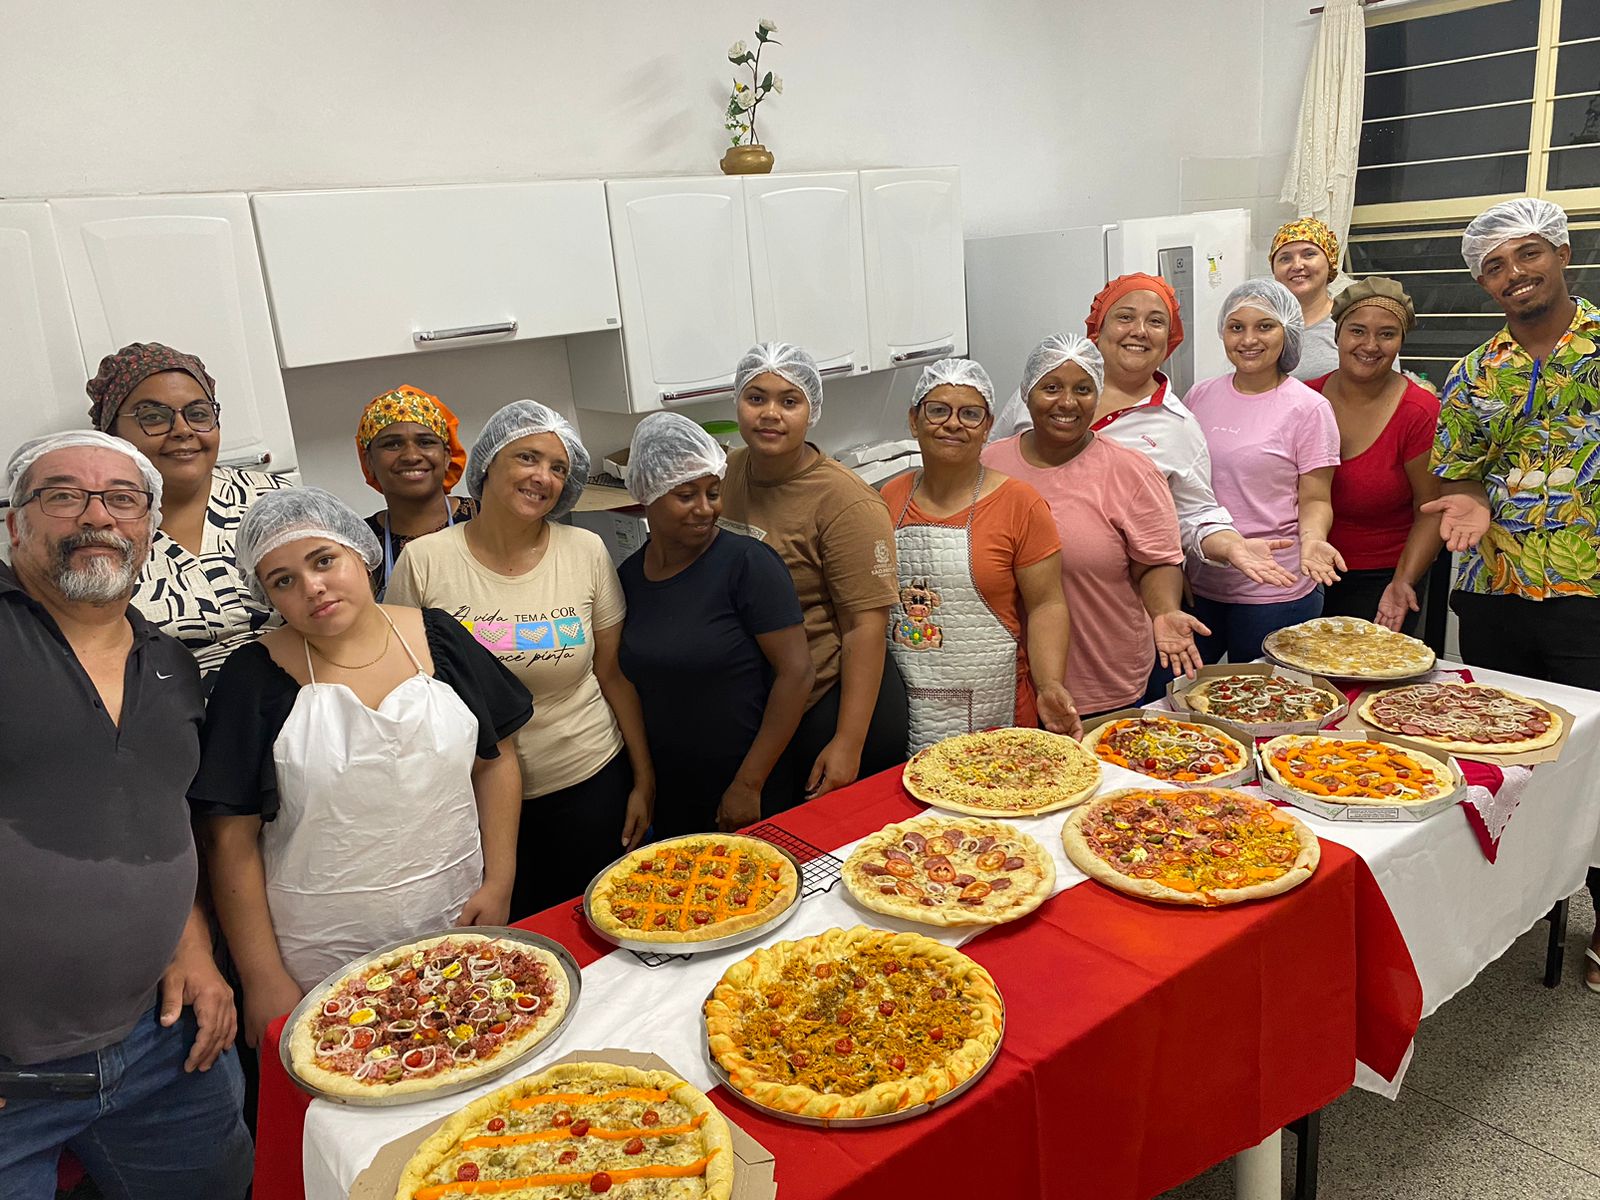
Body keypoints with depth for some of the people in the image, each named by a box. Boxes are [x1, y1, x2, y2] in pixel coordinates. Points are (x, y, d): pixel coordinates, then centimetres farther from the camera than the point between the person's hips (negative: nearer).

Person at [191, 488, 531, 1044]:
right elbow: (232, 839, -6)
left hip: (456, 926, 2)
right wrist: (263, 980, -8)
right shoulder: (255, 678, -7)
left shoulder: (438, 638, -1)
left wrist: (499, 883, -4)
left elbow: (496, 760, 4)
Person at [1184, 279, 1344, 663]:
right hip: (1197, 583, 4)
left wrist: (1311, 539, -24)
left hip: (1274, 591, -4)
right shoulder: (1200, 396, 5)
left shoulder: (1308, 408, -6)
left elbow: (1315, 500, -4)